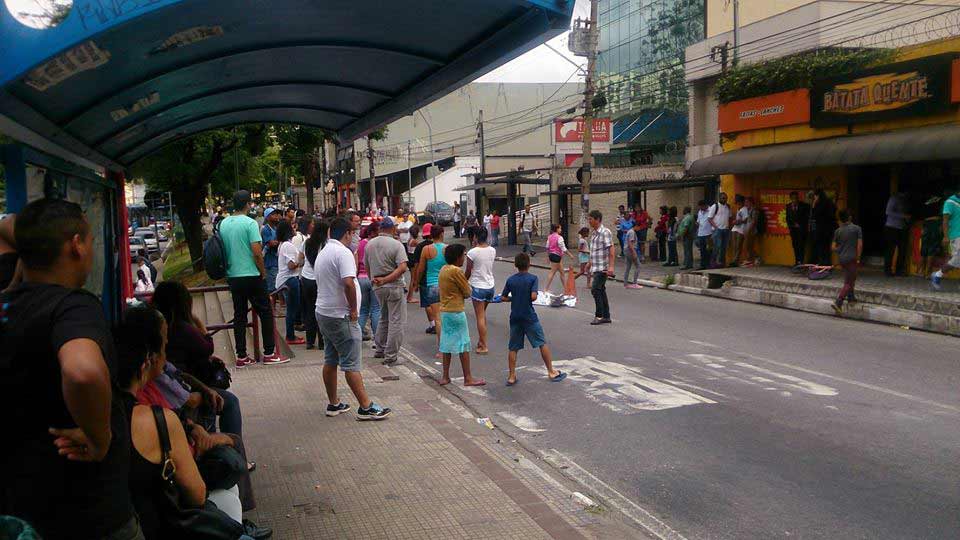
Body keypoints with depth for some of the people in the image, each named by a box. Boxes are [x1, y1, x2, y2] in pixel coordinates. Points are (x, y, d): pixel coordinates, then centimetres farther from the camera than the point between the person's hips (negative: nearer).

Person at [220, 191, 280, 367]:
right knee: (265, 313, 5)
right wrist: (263, 273, -4)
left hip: (233, 276, 6)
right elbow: (257, 252, -17)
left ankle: (241, 356, 11)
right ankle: (269, 353, 7)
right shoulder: (250, 223, -12)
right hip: (252, 276, -6)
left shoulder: (223, 224, 6)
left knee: (239, 316, 10)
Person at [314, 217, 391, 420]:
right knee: (351, 364, -7)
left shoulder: (322, 253, 15)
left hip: (323, 312, 10)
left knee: (330, 361, 14)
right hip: (341, 316, -9)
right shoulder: (343, 252, -16)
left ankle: (333, 404, 22)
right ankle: (366, 407, -2)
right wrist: (353, 309, -16)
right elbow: (348, 283, -28)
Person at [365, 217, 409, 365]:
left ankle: (380, 349, 27)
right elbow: (402, 267, -23)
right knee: (395, 321, 2)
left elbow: (367, 267, 12)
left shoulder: (369, 245, 4)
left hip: (377, 287, 6)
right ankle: (390, 356, 1)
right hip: (394, 286, -5)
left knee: (383, 318, 23)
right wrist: (386, 279, -18)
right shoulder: (396, 245, -11)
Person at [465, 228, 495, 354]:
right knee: (482, 313, 22)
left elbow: (468, 272, -9)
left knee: (480, 317, 0)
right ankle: (481, 340, 27)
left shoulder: (472, 252, -16)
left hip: (478, 287, -6)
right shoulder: (493, 250, -1)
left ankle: (483, 346, 3)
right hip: (491, 285, 6)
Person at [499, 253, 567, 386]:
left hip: (515, 318, 3)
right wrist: (527, 298, 2)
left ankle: (511, 376, 8)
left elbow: (503, 298, 2)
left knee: (513, 348, 8)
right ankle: (551, 372, 14)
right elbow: (533, 296, -19)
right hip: (530, 317, -3)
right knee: (542, 343, 9)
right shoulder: (532, 278, -8)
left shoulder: (510, 280, 2)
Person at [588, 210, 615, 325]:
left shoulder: (605, 232, -13)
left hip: (602, 268, -9)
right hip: (596, 268, 9)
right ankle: (606, 317, 16)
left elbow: (612, 249, -19)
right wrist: (589, 264, 25)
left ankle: (599, 315, -4)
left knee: (595, 289, -11)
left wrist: (611, 266, -25)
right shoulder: (594, 234, 14)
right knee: (601, 291, 11)